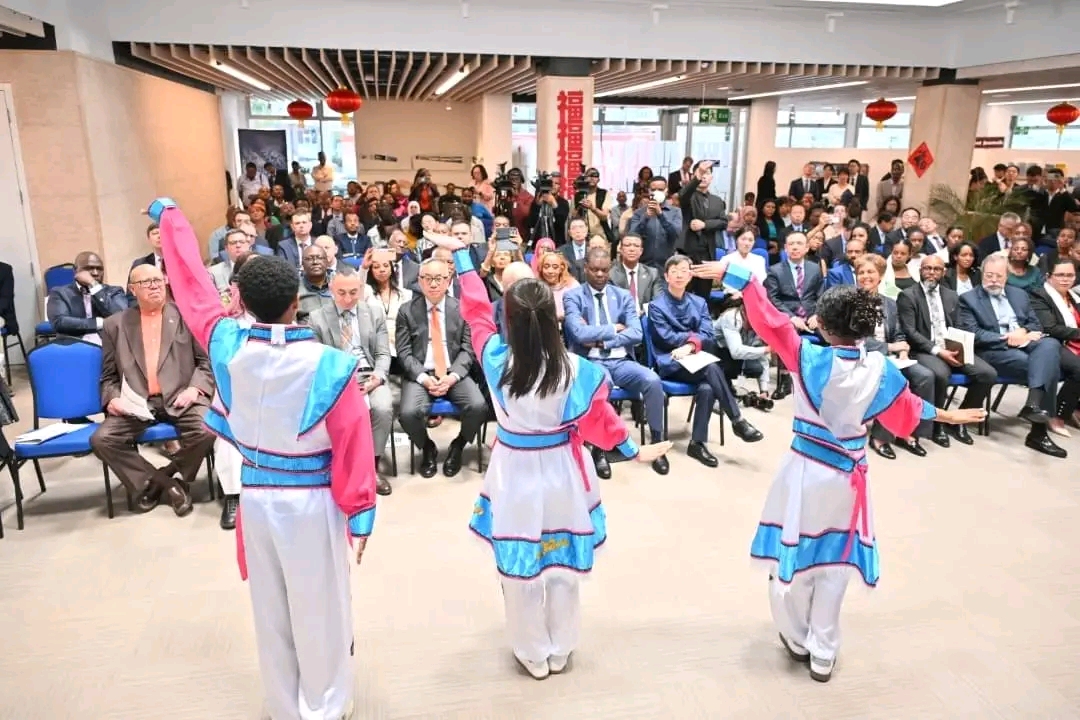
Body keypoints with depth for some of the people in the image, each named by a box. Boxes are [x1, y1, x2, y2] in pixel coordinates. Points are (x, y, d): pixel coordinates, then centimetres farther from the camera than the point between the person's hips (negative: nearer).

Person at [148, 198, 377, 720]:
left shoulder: (227, 347, -11)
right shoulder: (330, 364, -21)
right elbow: (352, 443, -17)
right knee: (318, 608, 13)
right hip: (312, 502, -3)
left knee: (271, 609, 20)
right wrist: (360, 512, -5)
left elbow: (191, 285, 3)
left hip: (256, 496, 4)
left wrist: (168, 215, 19)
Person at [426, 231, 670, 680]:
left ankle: (534, 655, 33)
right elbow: (600, 421, -6)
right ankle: (560, 651, 36)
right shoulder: (575, 370, -19)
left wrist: (459, 253, 9)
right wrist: (635, 451, 12)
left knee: (521, 567, 15)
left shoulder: (496, 360, -19)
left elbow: (476, 311, -4)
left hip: (515, 473, 0)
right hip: (561, 472, 0)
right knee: (562, 565, 18)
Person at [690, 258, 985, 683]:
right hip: (848, 474, 3)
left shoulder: (810, 359, -20)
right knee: (834, 561, 17)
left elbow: (771, 323, -20)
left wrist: (736, 277, -14)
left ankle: (798, 640, 33)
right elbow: (907, 411, 7)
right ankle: (823, 654, 26)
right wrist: (945, 414, 27)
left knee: (794, 552, 16)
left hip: (806, 469, -3)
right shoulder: (880, 369, -9)